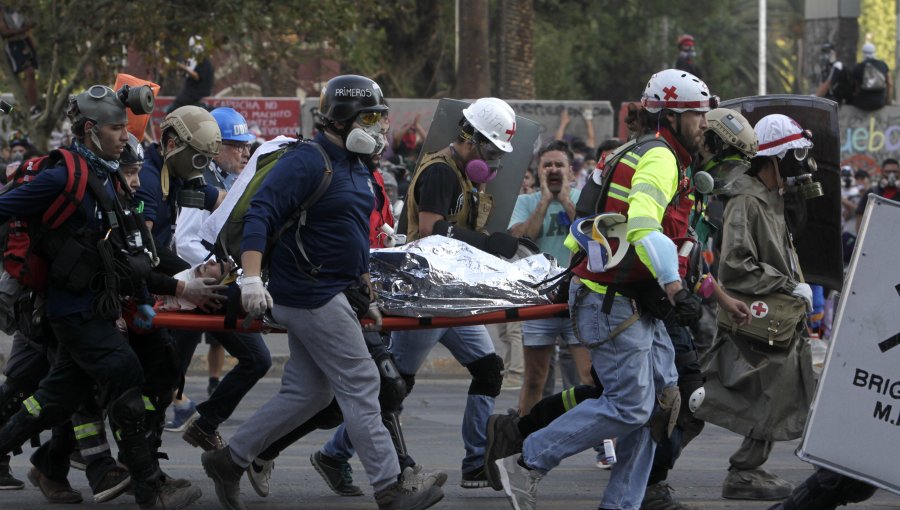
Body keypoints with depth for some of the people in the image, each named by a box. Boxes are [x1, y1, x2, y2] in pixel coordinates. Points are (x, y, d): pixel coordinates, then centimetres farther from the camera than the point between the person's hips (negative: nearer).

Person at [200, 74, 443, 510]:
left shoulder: (356, 167, 16)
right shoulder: (307, 162, -15)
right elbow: (259, 214, -22)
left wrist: (364, 295, 27)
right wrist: (251, 278, -31)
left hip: (332, 293, 10)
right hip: (310, 295, -10)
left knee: (306, 392, 12)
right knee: (360, 386, -9)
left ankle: (228, 461, 21)